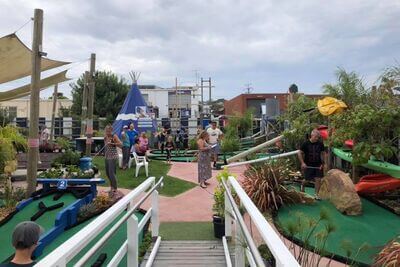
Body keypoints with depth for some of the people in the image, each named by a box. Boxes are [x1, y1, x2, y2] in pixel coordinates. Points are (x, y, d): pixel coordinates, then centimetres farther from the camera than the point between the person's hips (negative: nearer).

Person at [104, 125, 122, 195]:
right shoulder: (105, 137, 9)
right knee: (107, 172, 14)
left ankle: (114, 189, -3)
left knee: (112, 173, -11)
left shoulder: (114, 136, -10)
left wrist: (112, 143, -32)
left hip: (113, 157, -8)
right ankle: (112, 186, 31)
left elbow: (120, 144, -23)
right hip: (107, 157, 8)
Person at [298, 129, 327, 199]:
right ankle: (303, 184, 39)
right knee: (308, 179, 3)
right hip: (308, 165, -2)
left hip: (318, 165, 2)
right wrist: (302, 163, -13)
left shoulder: (320, 144, -1)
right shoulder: (306, 144, -9)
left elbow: (323, 153, 10)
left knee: (318, 179, -3)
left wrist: (323, 163, 1)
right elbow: (300, 153, -5)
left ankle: (316, 194, 10)